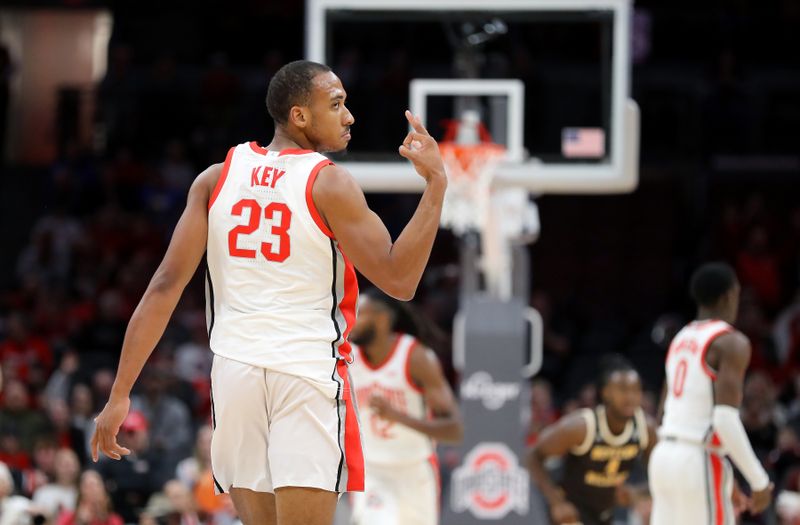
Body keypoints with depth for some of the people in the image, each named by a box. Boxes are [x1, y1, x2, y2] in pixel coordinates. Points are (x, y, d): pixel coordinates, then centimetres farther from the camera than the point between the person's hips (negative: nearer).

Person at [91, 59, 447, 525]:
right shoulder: (329, 184, -6)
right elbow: (398, 280, -9)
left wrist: (120, 394, 2)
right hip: (307, 370, -5)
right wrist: (437, 183, -6)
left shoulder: (218, 177, 7)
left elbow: (167, 285, 2)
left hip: (234, 369, 5)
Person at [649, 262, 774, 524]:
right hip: (701, 463, -8)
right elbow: (726, 418, -20)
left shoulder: (681, 339, 17)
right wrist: (759, 481, -14)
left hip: (664, 455, 8)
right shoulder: (732, 343, -10)